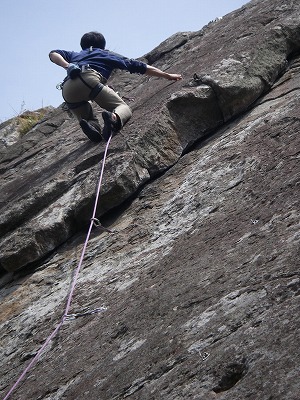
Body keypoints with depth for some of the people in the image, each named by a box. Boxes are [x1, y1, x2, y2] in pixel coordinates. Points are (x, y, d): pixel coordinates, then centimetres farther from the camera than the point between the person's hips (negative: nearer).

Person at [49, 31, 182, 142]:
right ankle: (114, 118, -33)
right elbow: (139, 66, 33)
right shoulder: (107, 55, 33)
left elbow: (53, 54, 22)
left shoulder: (75, 55, 39)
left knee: (86, 119, 23)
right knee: (124, 108, 3)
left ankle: (92, 127, -14)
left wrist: (67, 66, 8)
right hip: (89, 79, -3)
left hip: (67, 90, 4)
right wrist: (167, 75, 38)